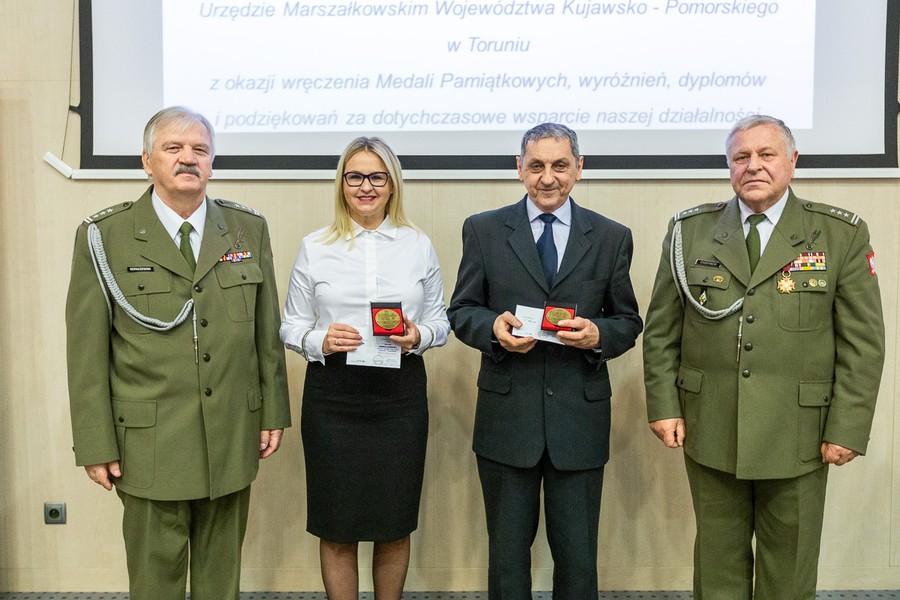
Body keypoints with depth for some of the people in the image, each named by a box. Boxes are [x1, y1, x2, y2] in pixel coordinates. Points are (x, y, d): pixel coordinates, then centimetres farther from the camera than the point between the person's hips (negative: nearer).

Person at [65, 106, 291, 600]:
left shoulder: (248, 229, 4)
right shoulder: (103, 237, -5)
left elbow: (267, 331, 7)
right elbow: (86, 351, -4)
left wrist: (273, 413, 6)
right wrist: (96, 445, -5)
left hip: (232, 438, 3)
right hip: (149, 443, -2)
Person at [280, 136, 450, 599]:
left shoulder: (419, 246, 6)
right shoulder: (315, 247, 4)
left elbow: (440, 321, 10)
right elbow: (291, 326, 6)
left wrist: (418, 336, -11)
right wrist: (320, 341, -14)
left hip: (400, 396, 1)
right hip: (333, 396, -1)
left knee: (394, 526, 11)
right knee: (337, 530, 7)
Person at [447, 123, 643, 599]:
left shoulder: (612, 237, 5)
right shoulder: (483, 230, 3)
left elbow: (628, 322, 8)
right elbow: (461, 311, 4)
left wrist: (599, 335, -14)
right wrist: (492, 326, -17)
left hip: (580, 418, 1)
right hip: (507, 417, 0)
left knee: (578, 556, 10)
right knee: (507, 552, 14)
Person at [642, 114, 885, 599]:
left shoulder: (842, 235, -1)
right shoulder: (690, 231, 3)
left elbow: (863, 343, -1)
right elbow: (660, 331, 5)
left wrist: (847, 429, -6)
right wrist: (663, 406, -1)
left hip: (797, 436, -1)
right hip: (709, 431, 1)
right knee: (718, 560, 14)